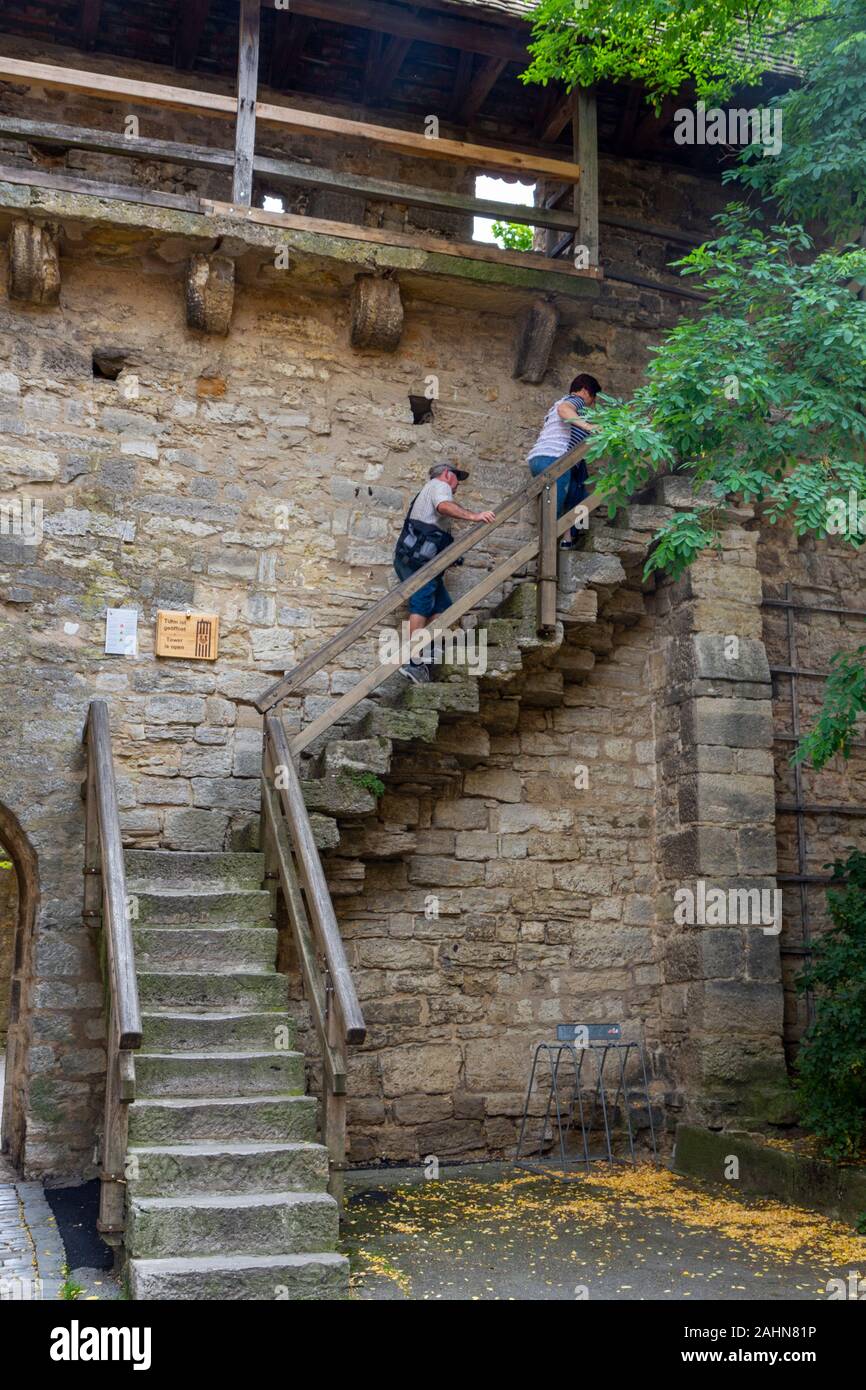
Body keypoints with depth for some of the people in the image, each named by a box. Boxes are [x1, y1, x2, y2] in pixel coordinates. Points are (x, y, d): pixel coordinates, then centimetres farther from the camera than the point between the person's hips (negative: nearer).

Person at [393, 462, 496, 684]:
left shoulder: (427, 491, 36)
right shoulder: (440, 485, 2)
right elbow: (444, 506, -19)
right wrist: (473, 516, -30)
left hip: (408, 558, 10)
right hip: (418, 558, -10)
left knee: (442, 606, 8)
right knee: (422, 605, -18)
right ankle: (413, 660, -27)